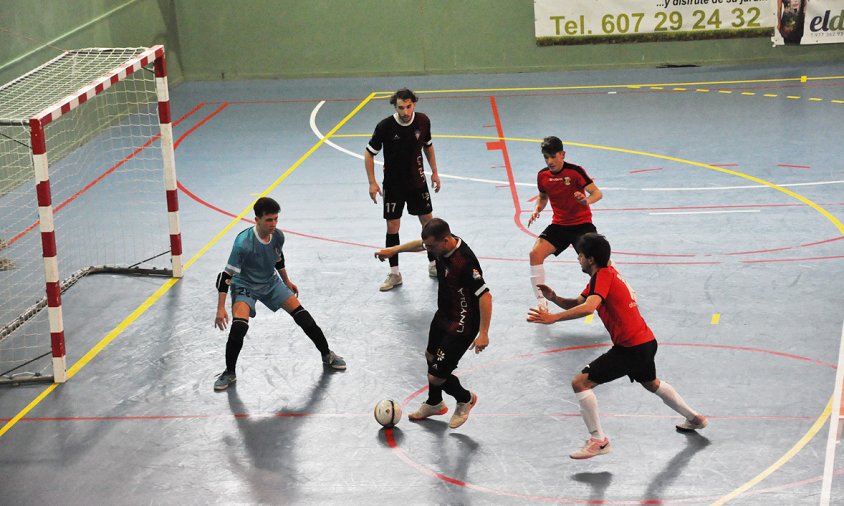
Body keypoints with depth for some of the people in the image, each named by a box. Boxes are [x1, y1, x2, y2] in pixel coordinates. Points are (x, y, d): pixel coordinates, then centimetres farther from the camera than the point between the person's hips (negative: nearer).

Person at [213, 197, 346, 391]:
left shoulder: (278, 236, -15)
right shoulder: (243, 242, -33)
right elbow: (226, 276, -29)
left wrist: (287, 282, 23)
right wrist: (220, 309, -32)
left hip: (271, 283, 5)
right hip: (245, 286, -5)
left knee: (303, 316, -2)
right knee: (239, 327, -27)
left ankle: (327, 355, 20)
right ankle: (229, 373, -7)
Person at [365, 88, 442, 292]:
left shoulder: (423, 121, -9)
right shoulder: (385, 126, -19)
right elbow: (369, 153, -9)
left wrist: (434, 172, 8)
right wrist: (372, 183, -14)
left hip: (417, 181, 3)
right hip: (393, 183, -3)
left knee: (428, 221, 9)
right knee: (392, 227, -1)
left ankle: (433, 265, 26)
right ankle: (394, 273, 9)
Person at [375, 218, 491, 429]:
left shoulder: (465, 262, -35)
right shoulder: (440, 244, -9)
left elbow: (485, 295, -33)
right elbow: (420, 244, 15)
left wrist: (483, 333, -33)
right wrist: (394, 250, 24)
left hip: (461, 326, -9)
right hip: (444, 315, 9)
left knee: (436, 376, -7)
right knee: (431, 356, 28)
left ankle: (465, 399, 25)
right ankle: (434, 403, 53)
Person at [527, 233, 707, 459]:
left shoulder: (603, 276, -18)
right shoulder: (606, 273, 12)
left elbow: (588, 308, -36)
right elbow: (577, 304, 13)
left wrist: (553, 317, -37)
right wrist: (554, 298, -5)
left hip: (631, 347, -10)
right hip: (647, 341, 10)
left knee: (580, 383, -10)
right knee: (651, 383, 37)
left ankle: (598, 441, -7)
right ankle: (694, 418, 53)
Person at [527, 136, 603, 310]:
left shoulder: (575, 171, -16)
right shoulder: (542, 176, -2)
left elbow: (597, 193, -20)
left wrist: (587, 200, -42)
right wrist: (537, 210, -2)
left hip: (582, 223, -4)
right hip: (559, 224, 4)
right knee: (536, 253, -17)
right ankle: (541, 302, -7)